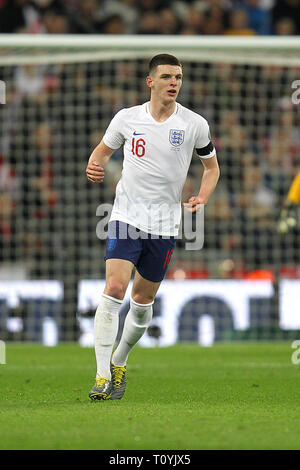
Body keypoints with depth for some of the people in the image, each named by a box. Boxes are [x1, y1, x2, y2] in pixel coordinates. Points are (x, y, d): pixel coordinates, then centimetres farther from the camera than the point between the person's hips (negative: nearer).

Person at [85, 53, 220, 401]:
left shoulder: (194, 124, -1)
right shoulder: (127, 118, 0)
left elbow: (212, 166, 13)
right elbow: (103, 150, 16)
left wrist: (202, 198, -5)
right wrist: (94, 167, -7)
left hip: (165, 224, 1)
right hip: (126, 216, -1)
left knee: (143, 300, 9)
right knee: (114, 288, -17)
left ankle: (119, 363, 33)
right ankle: (102, 376, -17)